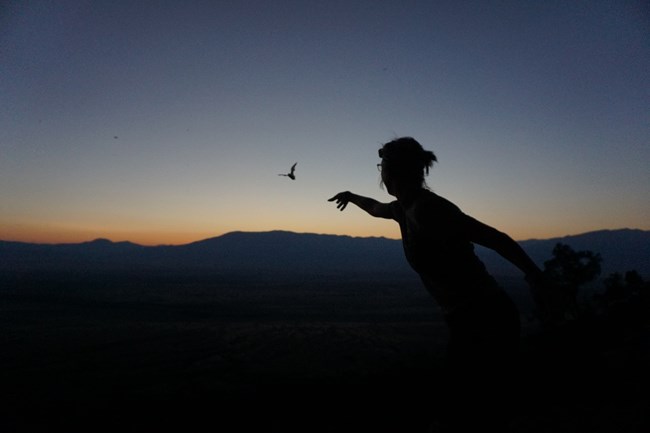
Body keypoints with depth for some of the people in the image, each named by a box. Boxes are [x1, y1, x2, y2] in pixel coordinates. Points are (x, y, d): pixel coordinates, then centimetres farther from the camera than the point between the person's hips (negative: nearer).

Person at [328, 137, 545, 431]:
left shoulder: (428, 208, -20)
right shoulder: (406, 208, 7)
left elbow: (497, 239, -17)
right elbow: (377, 209, 31)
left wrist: (539, 279, -9)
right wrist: (352, 197, 49)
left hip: (485, 323, -9)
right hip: (470, 321, 9)